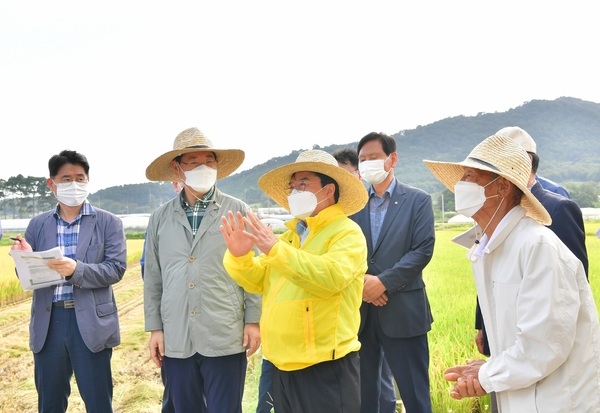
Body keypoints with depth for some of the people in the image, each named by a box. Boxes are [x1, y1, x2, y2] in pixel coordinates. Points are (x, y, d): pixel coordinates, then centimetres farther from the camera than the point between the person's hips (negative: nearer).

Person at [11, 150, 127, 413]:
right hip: (48, 322, 3)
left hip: (90, 322, -3)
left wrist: (76, 269, -25)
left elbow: (116, 269, -10)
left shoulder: (108, 223, 0)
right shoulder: (37, 225, 9)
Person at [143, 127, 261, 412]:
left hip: (225, 338, -2)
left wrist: (253, 320, -4)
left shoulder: (238, 211, -1)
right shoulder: (160, 218, 7)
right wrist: (154, 327, 7)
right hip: (175, 339, 3)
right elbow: (152, 278, 10)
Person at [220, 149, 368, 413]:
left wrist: (275, 249, -29)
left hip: (325, 364, -7)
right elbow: (256, 281, 10)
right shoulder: (289, 235, 14)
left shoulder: (347, 232, -8)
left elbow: (332, 277, -25)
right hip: (283, 363, 7)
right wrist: (239, 256, -10)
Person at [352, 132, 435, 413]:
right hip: (360, 311, 3)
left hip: (403, 311, -3)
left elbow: (423, 250, -9)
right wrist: (361, 280, -13)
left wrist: (383, 282, -16)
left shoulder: (418, 200, 1)